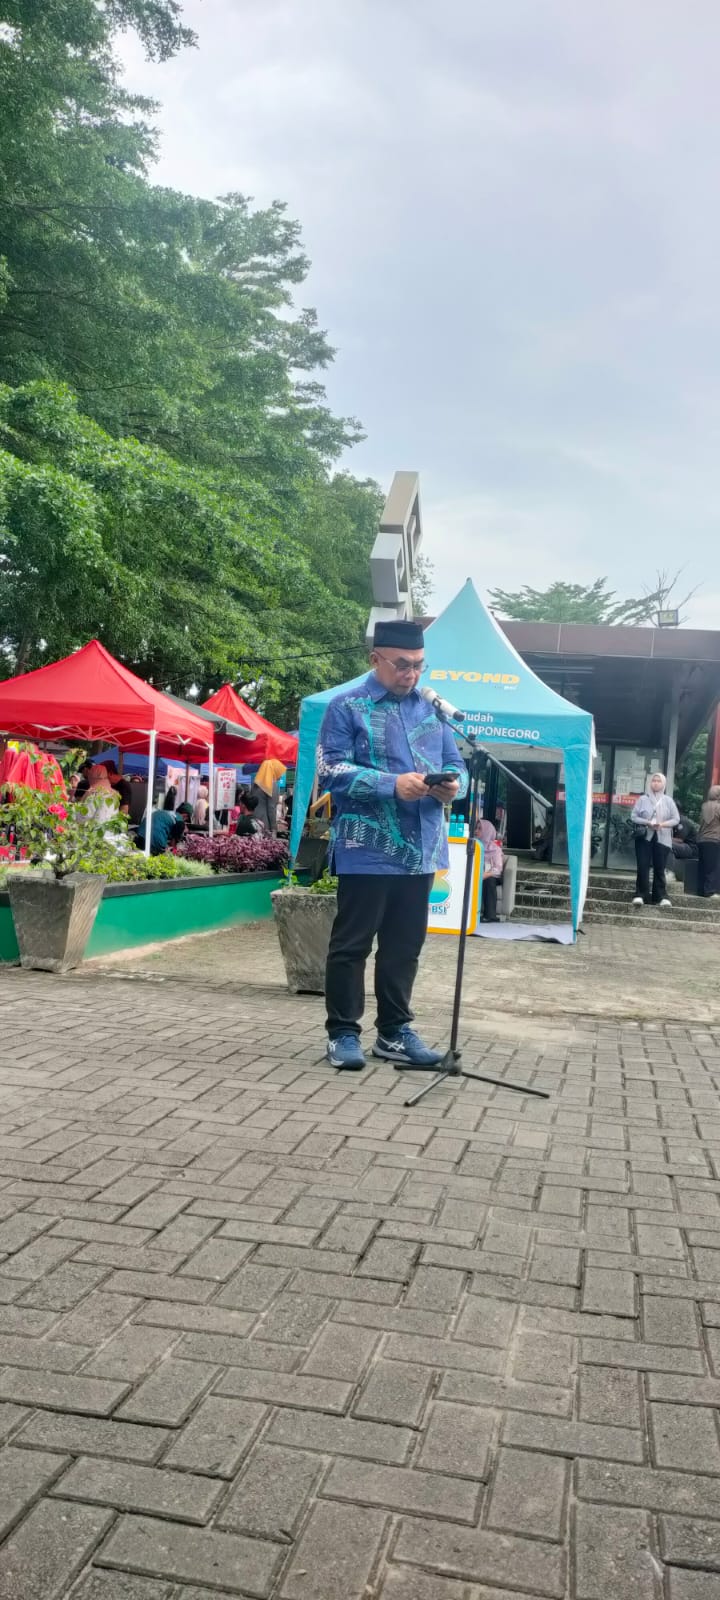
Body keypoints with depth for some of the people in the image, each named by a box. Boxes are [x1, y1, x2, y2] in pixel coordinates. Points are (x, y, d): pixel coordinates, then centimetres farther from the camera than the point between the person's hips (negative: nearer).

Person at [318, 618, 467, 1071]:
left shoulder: (432, 709, 13)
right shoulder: (348, 707, -3)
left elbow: (456, 765, 15)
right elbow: (332, 770, -12)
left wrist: (453, 785, -10)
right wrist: (393, 784, -22)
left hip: (420, 850, 6)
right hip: (368, 850, -5)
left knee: (405, 945, 13)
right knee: (352, 943, 2)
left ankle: (394, 1032, 24)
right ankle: (343, 1033, 14)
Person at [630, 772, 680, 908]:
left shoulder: (668, 801, 7)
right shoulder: (643, 799, 4)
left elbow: (676, 819, 5)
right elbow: (633, 816, 1)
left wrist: (663, 824, -13)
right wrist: (647, 822, -14)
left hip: (662, 839, 1)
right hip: (644, 837, -1)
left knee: (660, 868, 2)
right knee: (643, 867, -5)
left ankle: (661, 896, 6)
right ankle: (641, 895, -3)